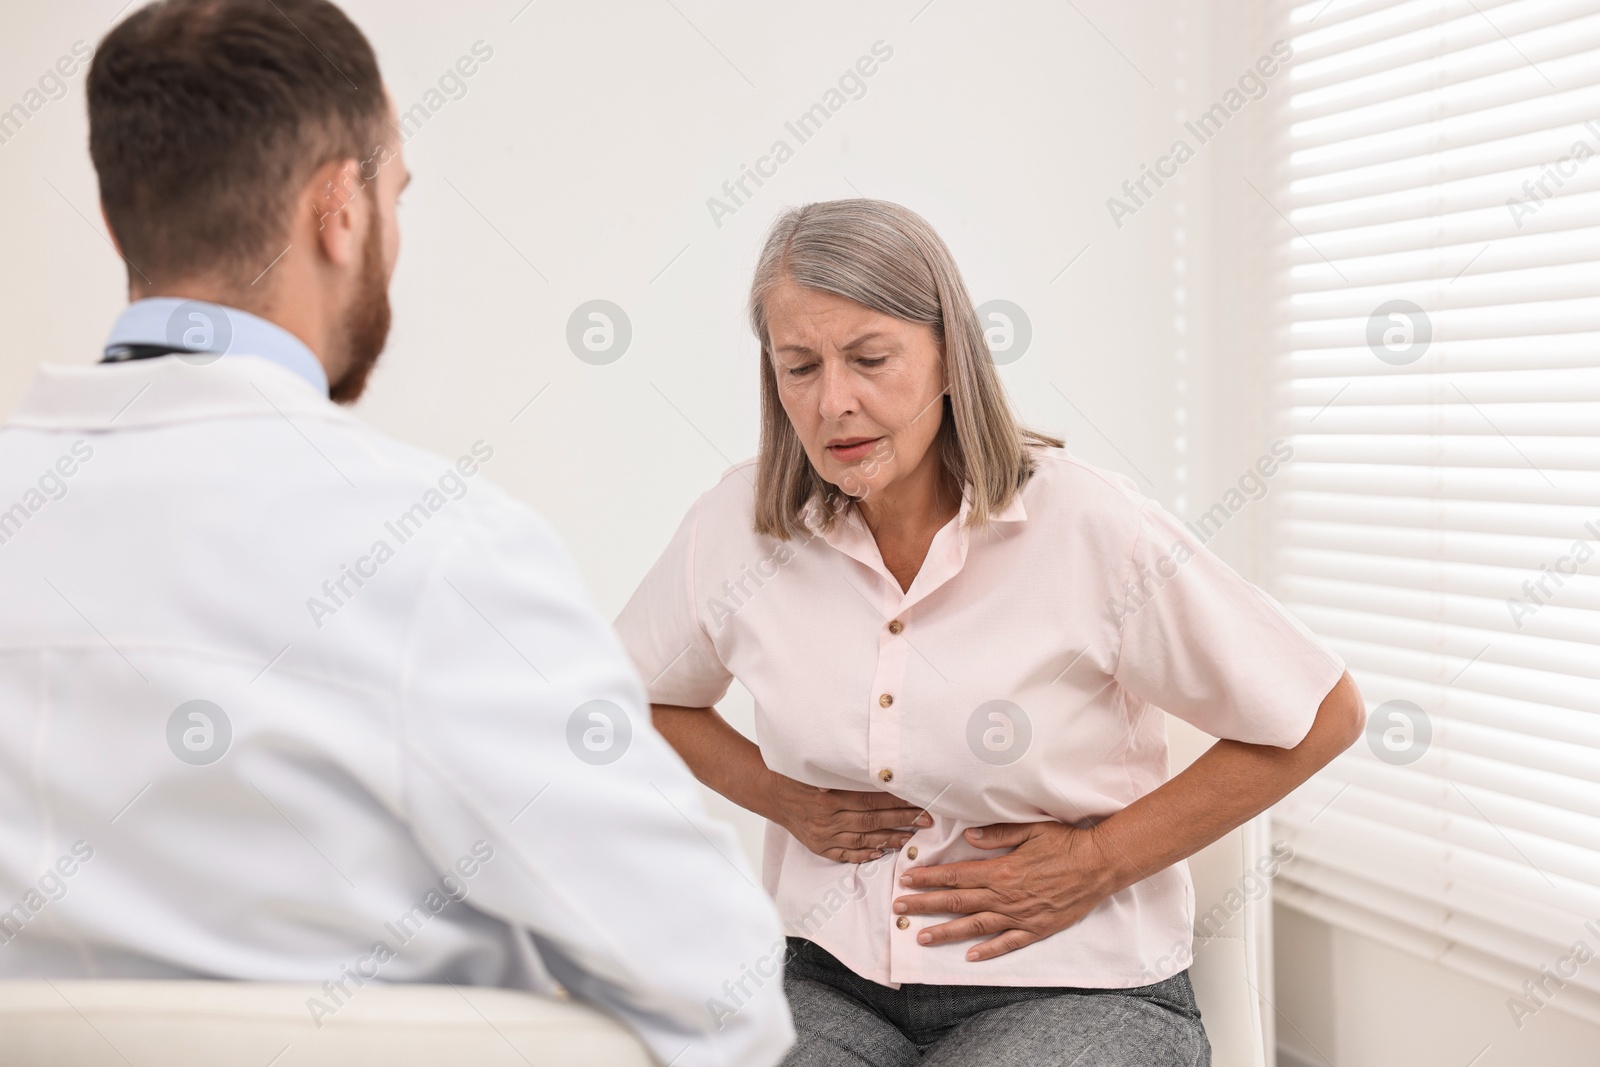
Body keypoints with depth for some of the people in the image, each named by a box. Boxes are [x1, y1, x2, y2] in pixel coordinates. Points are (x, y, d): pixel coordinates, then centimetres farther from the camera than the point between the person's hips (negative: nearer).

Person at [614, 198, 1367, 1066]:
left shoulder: (1086, 524, -12)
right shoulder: (736, 526, -2)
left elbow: (1319, 718, -4)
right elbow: (643, 697, 17)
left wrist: (1097, 862, -8)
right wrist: (780, 796, 0)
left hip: (1082, 991, -2)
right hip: (835, 982, 3)